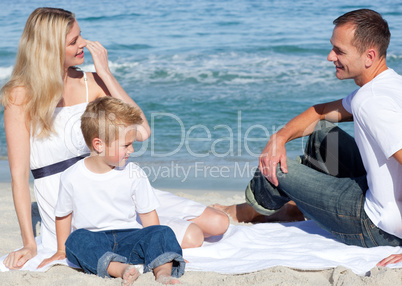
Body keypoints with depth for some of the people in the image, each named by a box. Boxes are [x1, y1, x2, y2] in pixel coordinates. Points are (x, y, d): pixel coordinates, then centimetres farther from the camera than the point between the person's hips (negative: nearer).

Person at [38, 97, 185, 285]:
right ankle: (119, 269, -51)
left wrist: (158, 246, 1)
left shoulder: (134, 174, 0)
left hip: (129, 236, 2)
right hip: (92, 241, -1)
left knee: (164, 232, -23)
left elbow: (147, 213, 7)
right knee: (76, 239, -34)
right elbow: (63, 215, 12)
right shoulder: (72, 178, -3)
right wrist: (62, 251, 16)